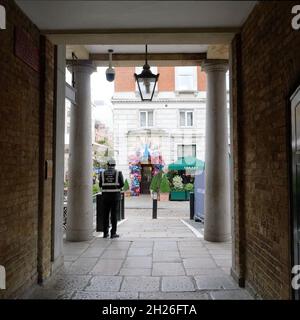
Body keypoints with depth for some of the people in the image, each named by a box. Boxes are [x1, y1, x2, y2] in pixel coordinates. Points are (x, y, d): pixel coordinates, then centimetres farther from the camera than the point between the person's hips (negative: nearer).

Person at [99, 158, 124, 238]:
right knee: (114, 214, 2)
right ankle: (113, 233, 3)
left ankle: (105, 233, 13)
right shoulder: (118, 173, -3)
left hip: (105, 196, 2)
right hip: (115, 195, -1)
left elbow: (100, 185, 5)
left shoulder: (102, 173, 1)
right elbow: (122, 184, -1)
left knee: (105, 214, 9)